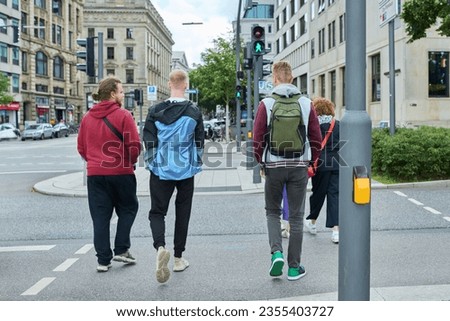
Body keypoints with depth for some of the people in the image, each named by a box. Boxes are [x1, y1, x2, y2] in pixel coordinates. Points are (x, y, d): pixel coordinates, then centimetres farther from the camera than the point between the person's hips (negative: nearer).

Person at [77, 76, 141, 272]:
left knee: (100, 216, 8)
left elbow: (81, 147, 8)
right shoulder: (123, 116, -10)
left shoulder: (87, 117, 6)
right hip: (121, 173, -4)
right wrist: (130, 161, 5)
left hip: (95, 173, 4)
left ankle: (103, 260, 9)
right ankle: (121, 250, 9)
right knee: (127, 209, 16)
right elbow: (134, 146, -13)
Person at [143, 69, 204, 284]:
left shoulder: (155, 111, -4)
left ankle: (160, 247, -21)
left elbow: (149, 140, -1)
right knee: (182, 213, 13)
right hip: (186, 170, 1)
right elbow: (200, 141, 4)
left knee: (157, 211, 6)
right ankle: (178, 258, 19)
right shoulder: (194, 112, -2)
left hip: (161, 170, -1)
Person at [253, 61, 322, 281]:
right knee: (296, 216, 8)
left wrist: (261, 163, 9)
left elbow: (258, 138, -6)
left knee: (272, 211, 17)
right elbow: (316, 138, 2)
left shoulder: (266, 104, -4)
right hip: (299, 166, 1)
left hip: (273, 166, -1)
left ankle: (276, 251, -3)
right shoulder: (306, 104, 2)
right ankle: (294, 267, 13)